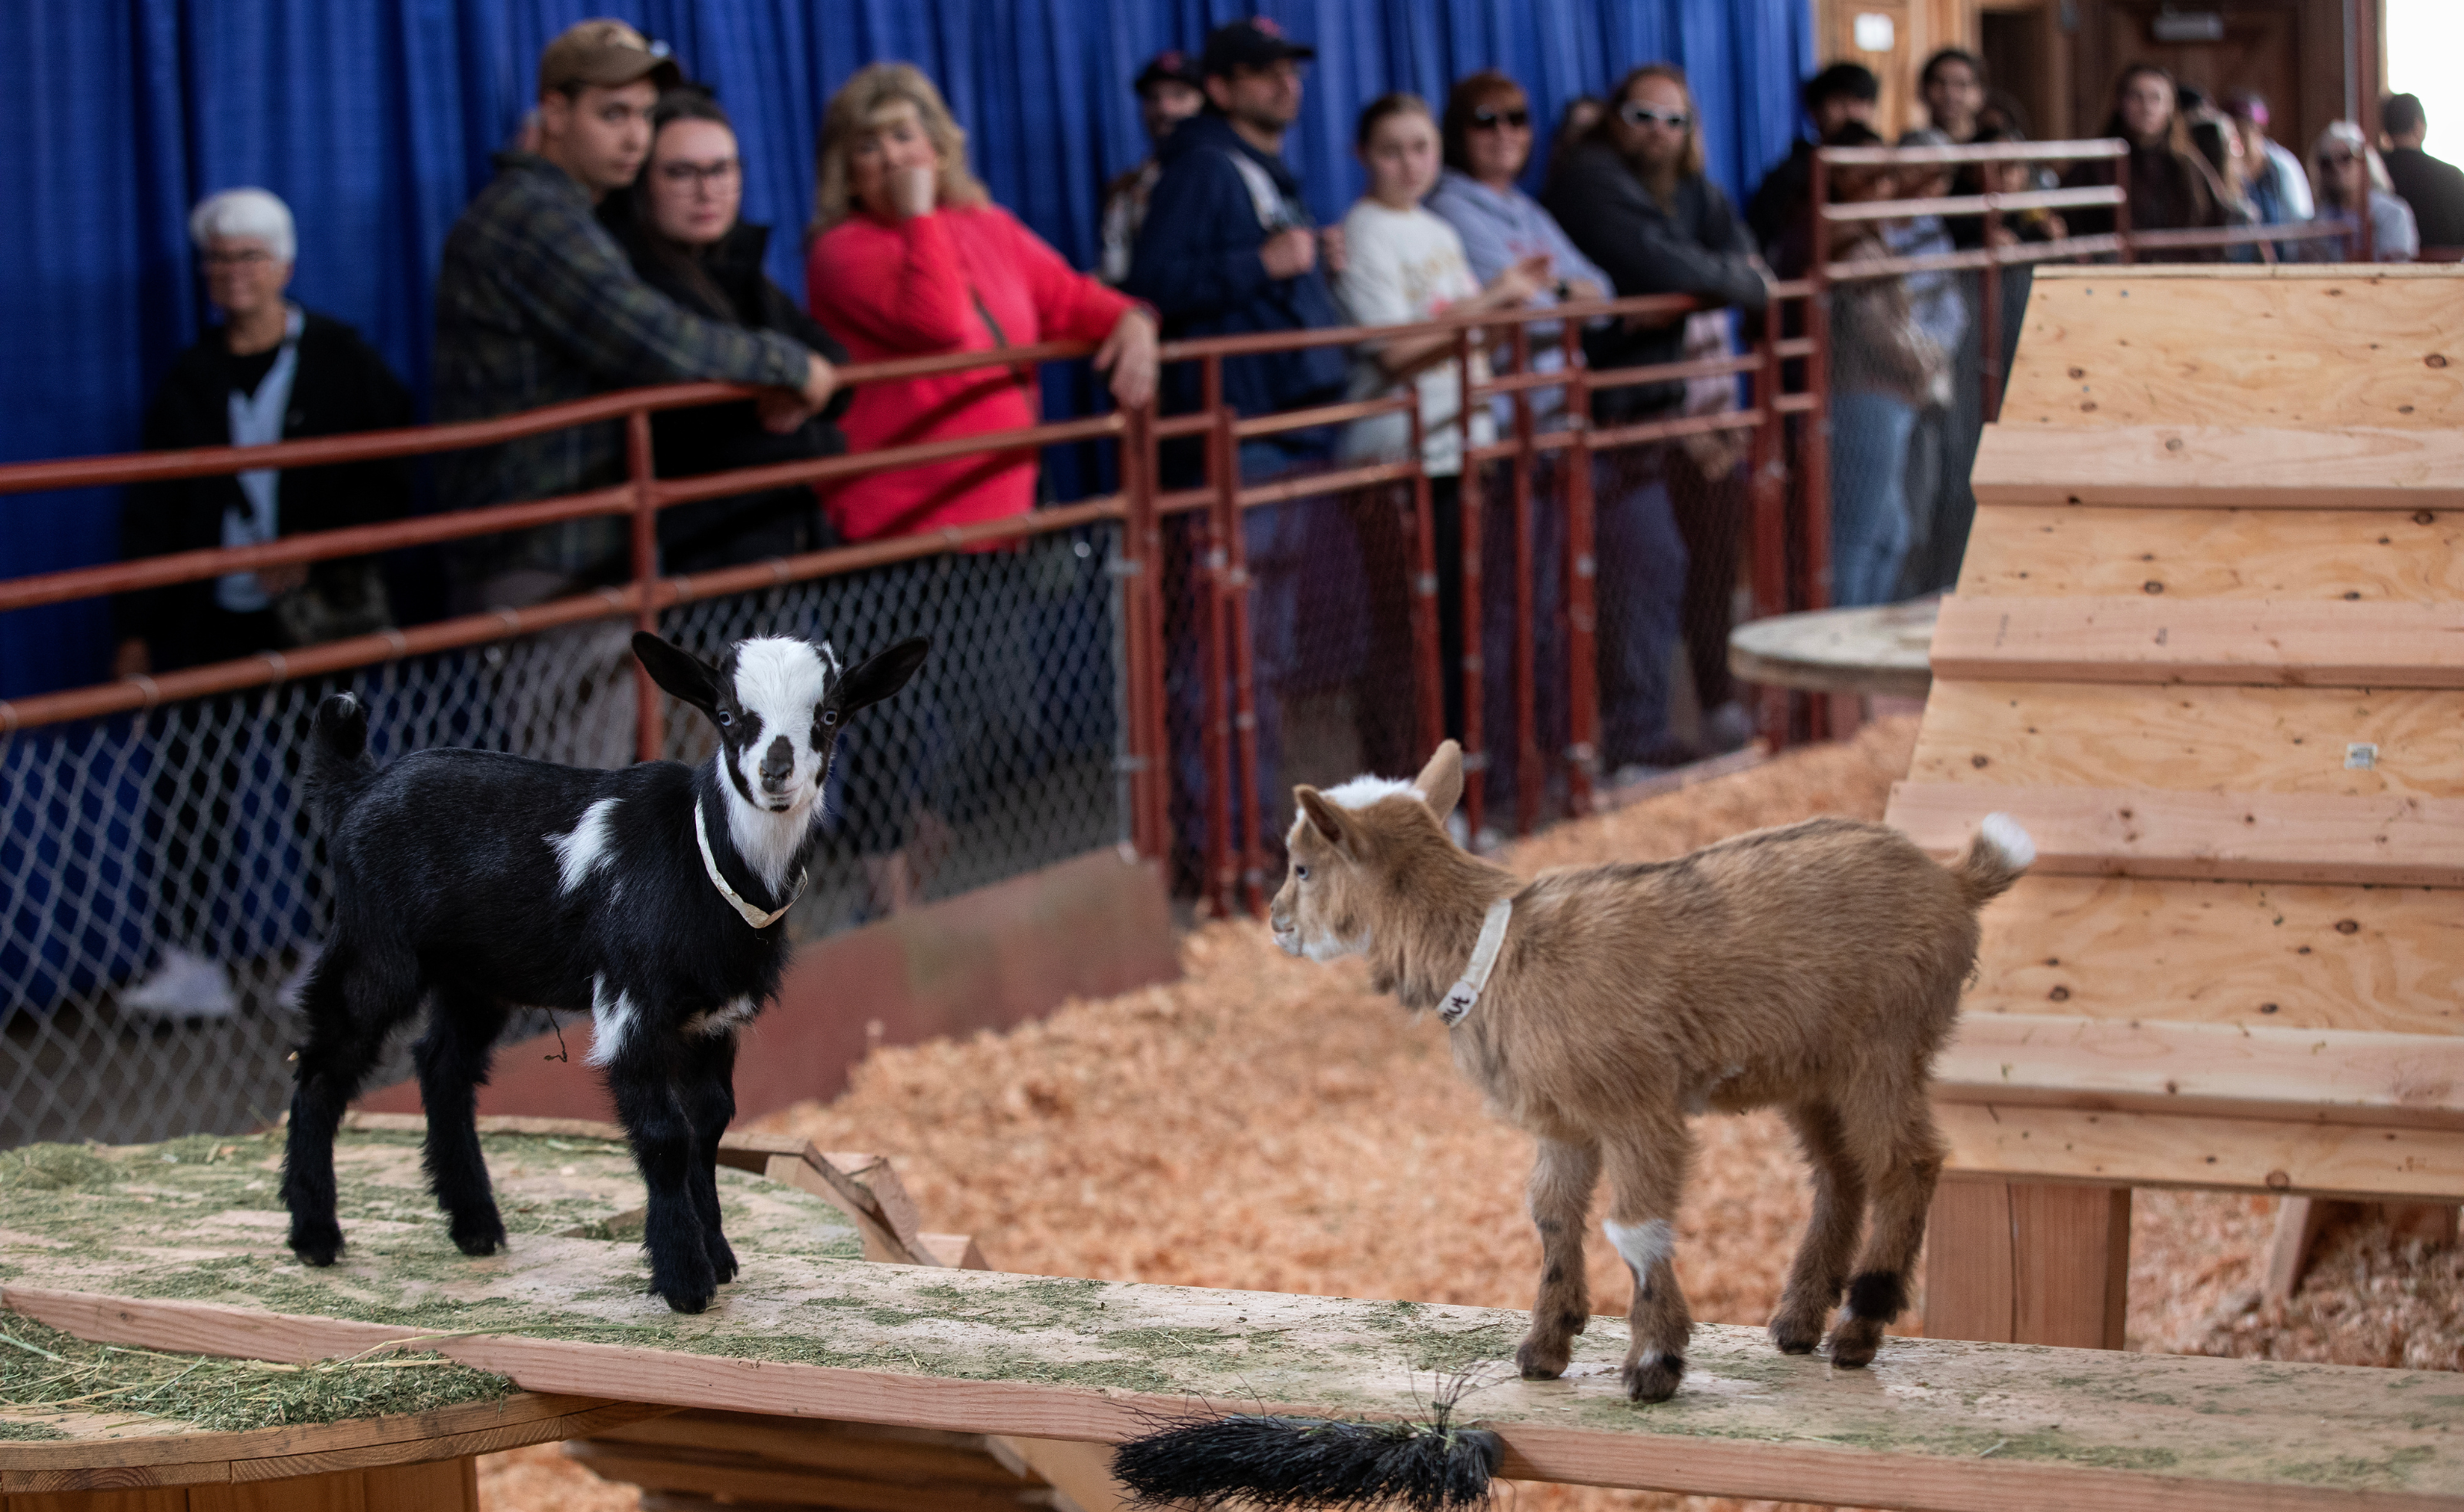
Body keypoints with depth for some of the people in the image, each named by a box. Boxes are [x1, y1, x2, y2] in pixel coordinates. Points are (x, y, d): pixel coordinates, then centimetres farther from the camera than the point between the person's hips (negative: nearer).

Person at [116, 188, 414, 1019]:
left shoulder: (340, 361, 2)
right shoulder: (192, 379, 11)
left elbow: (392, 480, -2)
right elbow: (152, 512, 11)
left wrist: (320, 557, -13)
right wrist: (138, 627, 4)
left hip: (322, 615, -3)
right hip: (214, 622, 3)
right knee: (188, 790, -5)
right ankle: (192, 962, -1)